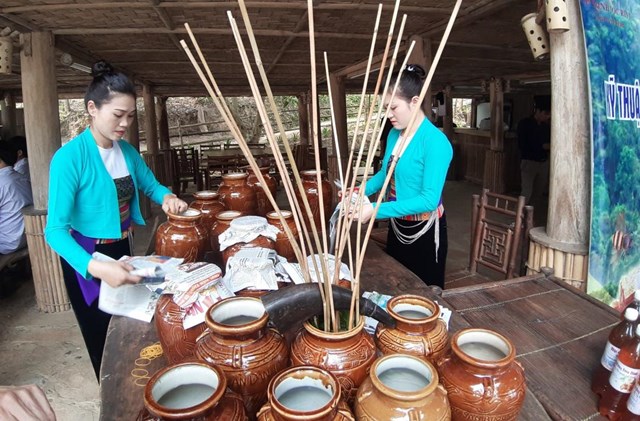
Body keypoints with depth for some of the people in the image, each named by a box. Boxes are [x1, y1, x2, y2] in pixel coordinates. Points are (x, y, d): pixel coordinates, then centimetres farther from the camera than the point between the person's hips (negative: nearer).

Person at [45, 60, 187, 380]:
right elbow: (55, 230, -28)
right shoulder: (70, 157, -23)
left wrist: (167, 197, -12)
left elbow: (150, 184, 13)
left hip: (121, 251, 7)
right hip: (86, 261, -7)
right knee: (103, 344, 11)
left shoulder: (127, 151, -3)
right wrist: (97, 267, -45)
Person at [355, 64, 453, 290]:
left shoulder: (435, 141, -23)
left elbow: (429, 200, -28)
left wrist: (375, 210, -31)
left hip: (424, 231, -7)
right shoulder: (394, 134, 0)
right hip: (397, 226, 7)